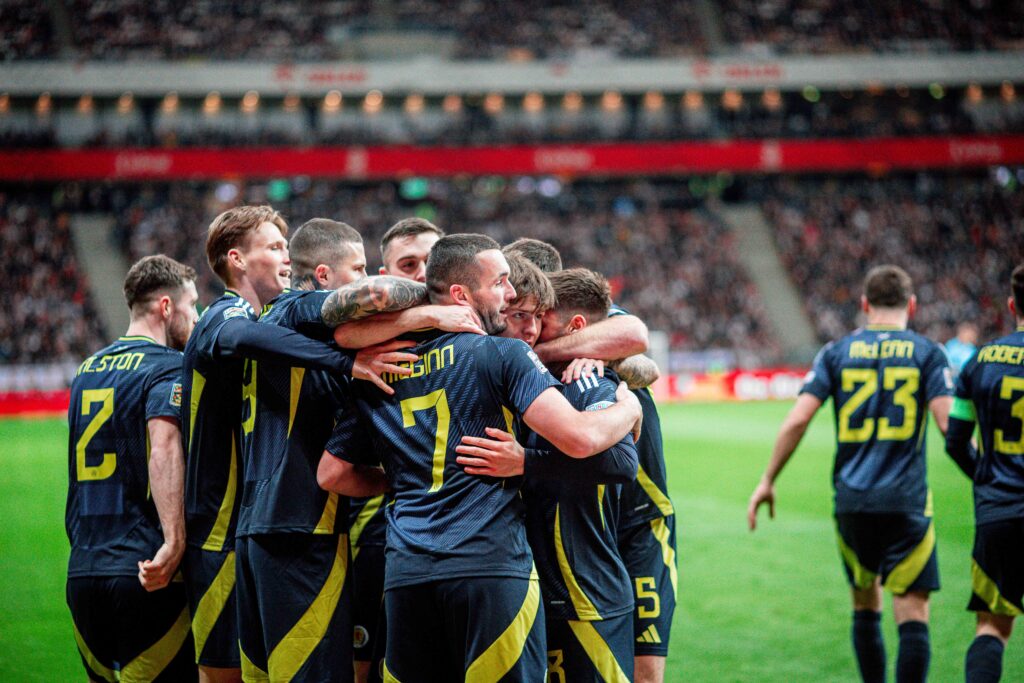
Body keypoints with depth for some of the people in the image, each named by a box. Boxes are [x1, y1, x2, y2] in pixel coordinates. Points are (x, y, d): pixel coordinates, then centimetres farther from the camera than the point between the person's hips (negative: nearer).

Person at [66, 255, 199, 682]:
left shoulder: (88, 370, 17)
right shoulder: (169, 368, -8)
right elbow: (164, 448, -24)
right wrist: (174, 543, -29)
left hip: (82, 571, 7)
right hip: (144, 579, -7)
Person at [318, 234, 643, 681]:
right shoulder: (502, 354, -1)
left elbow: (333, 474, 17)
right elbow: (578, 438, -10)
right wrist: (628, 409, 10)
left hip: (404, 576, 5)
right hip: (492, 569, -5)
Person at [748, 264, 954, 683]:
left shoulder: (837, 352, 5)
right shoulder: (927, 353, 1)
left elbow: (797, 420, -2)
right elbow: (949, 425, -9)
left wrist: (767, 482, 6)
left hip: (852, 502, 3)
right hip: (906, 503, -3)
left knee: (865, 607, 19)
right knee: (913, 615, -3)